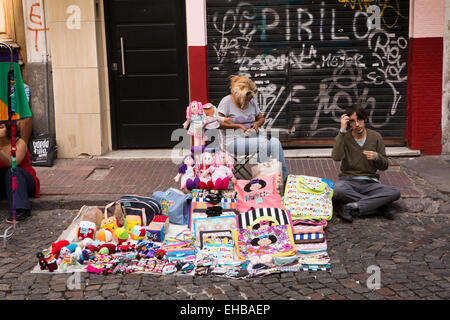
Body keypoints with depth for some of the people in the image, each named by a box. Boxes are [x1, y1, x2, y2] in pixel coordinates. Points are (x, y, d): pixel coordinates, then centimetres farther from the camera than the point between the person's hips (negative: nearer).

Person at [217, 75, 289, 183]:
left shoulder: (251, 101, 12)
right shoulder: (227, 101, -7)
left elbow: (261, 118, 24)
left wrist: (257, 123, -1)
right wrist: (238, 126, -16)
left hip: (253, 136, 6)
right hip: (234, 141, -6)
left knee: (275, 142, -20)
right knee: (263, 145, -30)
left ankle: (284, 176, -15)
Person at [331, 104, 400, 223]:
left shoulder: (375, 137, 5)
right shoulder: (343, 137, 0)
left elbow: (384, 166, 9)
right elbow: (336, 157, -22)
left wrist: (377, 157, -14)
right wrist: (342, 130, -22)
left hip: (370, 183, 2)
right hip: (348, 181, -2)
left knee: (395, 193, -26)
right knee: (338, 190, -38)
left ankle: (353, 207, -29)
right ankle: (381, 207, -24)